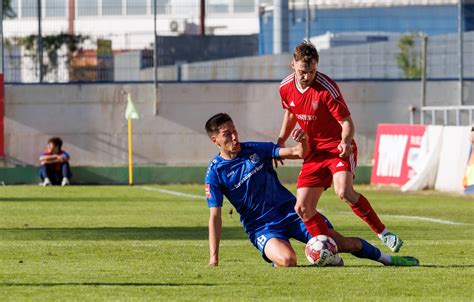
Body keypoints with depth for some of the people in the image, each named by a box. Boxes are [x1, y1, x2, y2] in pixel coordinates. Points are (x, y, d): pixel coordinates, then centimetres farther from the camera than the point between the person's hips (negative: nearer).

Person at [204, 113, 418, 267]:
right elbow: (215, 216, -7)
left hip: (290, 211, 3)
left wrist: (302, 142, -23)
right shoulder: (215, 173, -7)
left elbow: (299, 153, 1)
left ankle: (386, 258, 16)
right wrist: (213, 257, -13)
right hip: (262, 228, -3)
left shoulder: (256, 150, 1)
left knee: (342, 243, -5)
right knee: (287, 260, -35)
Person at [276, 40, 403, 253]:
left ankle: (383, 233, -21)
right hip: (314, 152, 6)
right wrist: (280, 141, 12)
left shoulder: (326, 88, -20)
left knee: (343, 191, -32)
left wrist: (346, 142, -35)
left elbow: (347, 122, -16)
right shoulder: (285, 88, -2)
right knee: (302, 208, -5)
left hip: (338, 148, -6)